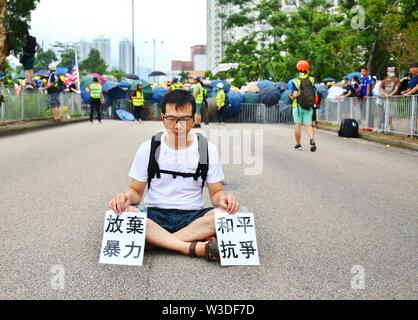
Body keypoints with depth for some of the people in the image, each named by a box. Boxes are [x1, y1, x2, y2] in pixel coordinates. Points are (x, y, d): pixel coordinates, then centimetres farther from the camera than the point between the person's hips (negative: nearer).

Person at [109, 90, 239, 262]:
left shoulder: (207, 149, 1)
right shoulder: (148, 148, 1)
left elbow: (216, 193, 5)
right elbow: (136, 191, 5)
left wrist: (222, 199, -20)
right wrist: (127, 197, -20)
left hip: (192, 216, 0)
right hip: (154, 215, 0)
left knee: (227, 214, -30)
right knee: (119, 213, -32)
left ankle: (156, 240, -27)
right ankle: (196, 247, -35)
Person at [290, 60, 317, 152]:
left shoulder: (296, 81, -12)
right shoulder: (311, 80, 0)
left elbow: (295, 94, -20)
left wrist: (292, 97, 2)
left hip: (298, 106, -3)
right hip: (309, 107, 3)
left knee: (298, 125, 8)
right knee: (308, 125, 5)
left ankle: (298, 145, 14)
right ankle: (312, 139, -21)